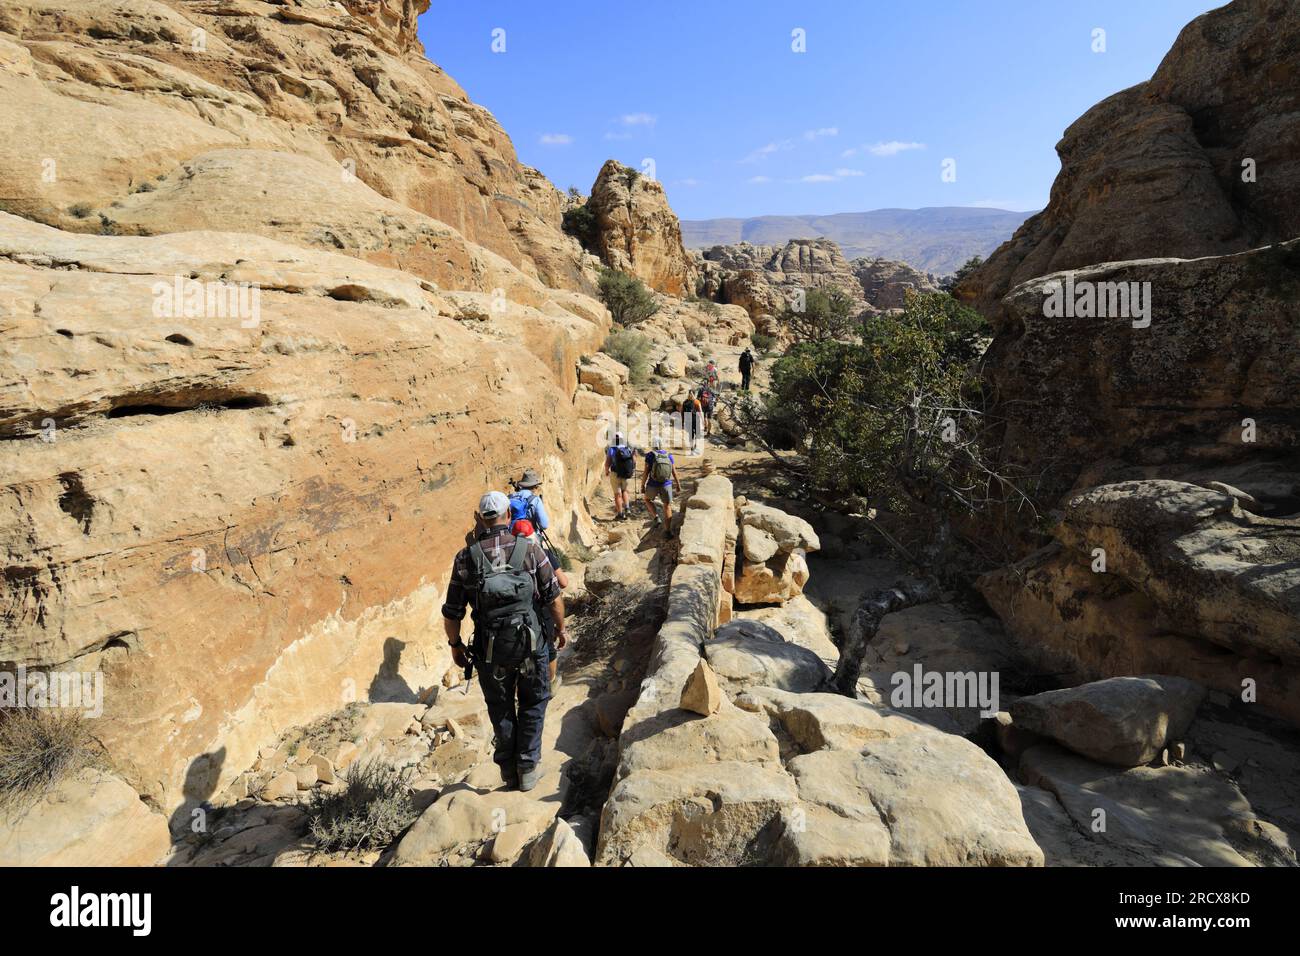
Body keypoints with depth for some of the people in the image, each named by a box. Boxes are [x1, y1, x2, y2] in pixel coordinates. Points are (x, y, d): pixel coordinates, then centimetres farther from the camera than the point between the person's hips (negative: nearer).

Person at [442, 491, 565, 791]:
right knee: (533, 703, 21)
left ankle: (509, 771, 34)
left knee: (500, 708, 21)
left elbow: (452, 613, 0)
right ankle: (528, 768, 25)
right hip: (530, 642, -1)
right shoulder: (530, 548, -8)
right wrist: (561, 628, 14)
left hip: (489, 649, 1)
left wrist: (455, 645, 16)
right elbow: (554, 596, -2)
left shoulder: (465, 558, -5)